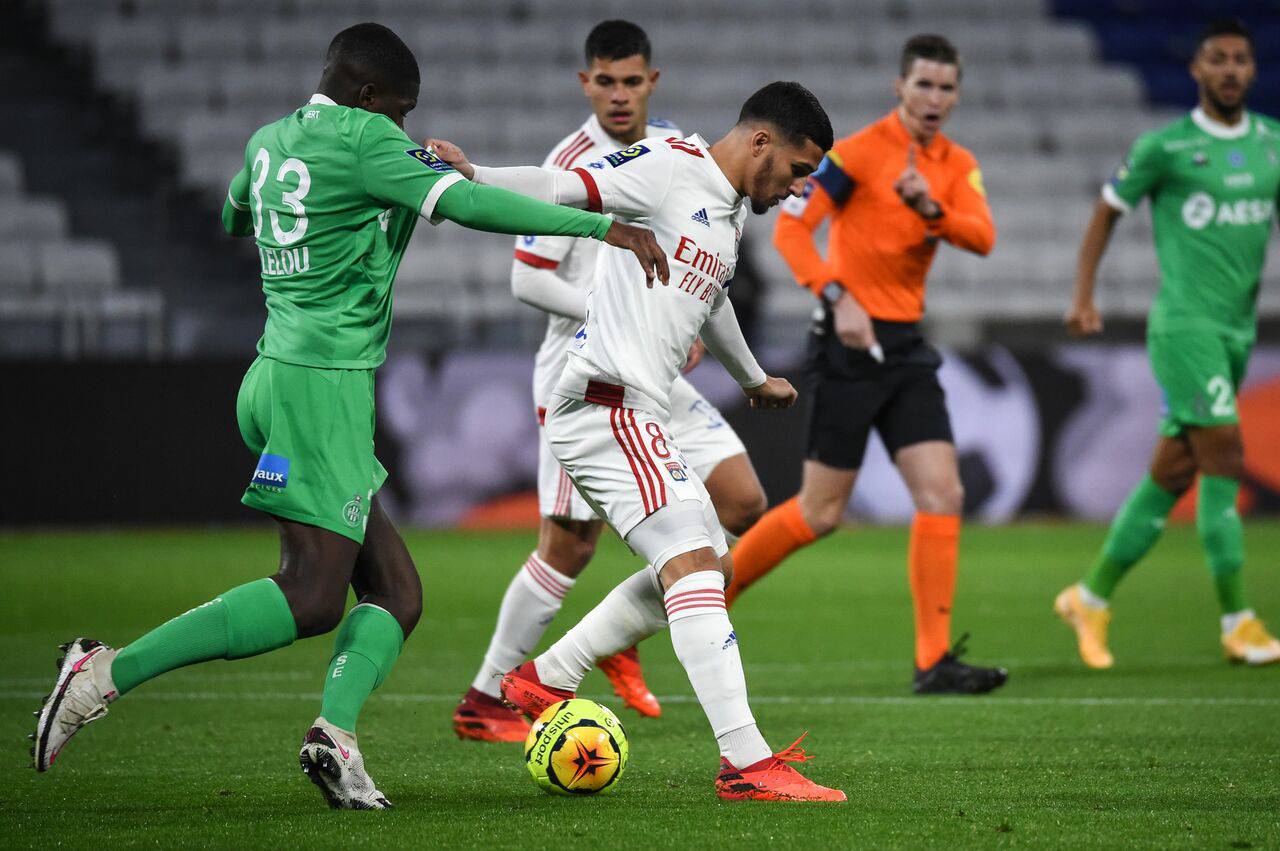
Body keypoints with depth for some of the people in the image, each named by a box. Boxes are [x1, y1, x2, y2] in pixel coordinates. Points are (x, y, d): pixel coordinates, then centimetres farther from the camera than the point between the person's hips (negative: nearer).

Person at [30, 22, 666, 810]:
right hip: (324, 383, -10)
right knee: (312, 598, -13)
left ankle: (337, 730, -17)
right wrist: (604, 226, -16)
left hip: (275, 377, 10)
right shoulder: (362, 140, -8)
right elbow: (469, 203, -18)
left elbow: (232, 219, 37)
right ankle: (110, 673, -17)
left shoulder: (269, 142, 16)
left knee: (397, 592, 5)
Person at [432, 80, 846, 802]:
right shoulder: (671, 168, -8)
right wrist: (472, 176, -35)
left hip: (640, 417, 11)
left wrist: (754, 379, 54)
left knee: (710, 568, 16)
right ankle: (746, 763, -25)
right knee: (693, 561, -19)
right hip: (607, 406, -11)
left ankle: (543, 681, 22)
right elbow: (564, 189, -18)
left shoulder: (732, 213, 20)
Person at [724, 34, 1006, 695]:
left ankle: (934, 661, -5)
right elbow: (790, 227, -12)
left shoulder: (957, 165, 9)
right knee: (820, 513, -5)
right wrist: (838, 297, -23)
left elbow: (982, 238, -7)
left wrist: (931, 208, -26)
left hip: (906, 344, 6)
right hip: (852, 342, -6)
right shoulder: (858, 152, -9)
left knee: (942, 496, -5)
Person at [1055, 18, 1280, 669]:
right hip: (1184, 322, -6)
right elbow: (1107, 212, 7)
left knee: (1172, 473, 8)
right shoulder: (1165, 146, -3)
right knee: (1224, 456, -14)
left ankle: (1091, 598, 19)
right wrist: (1084, 296, 2)